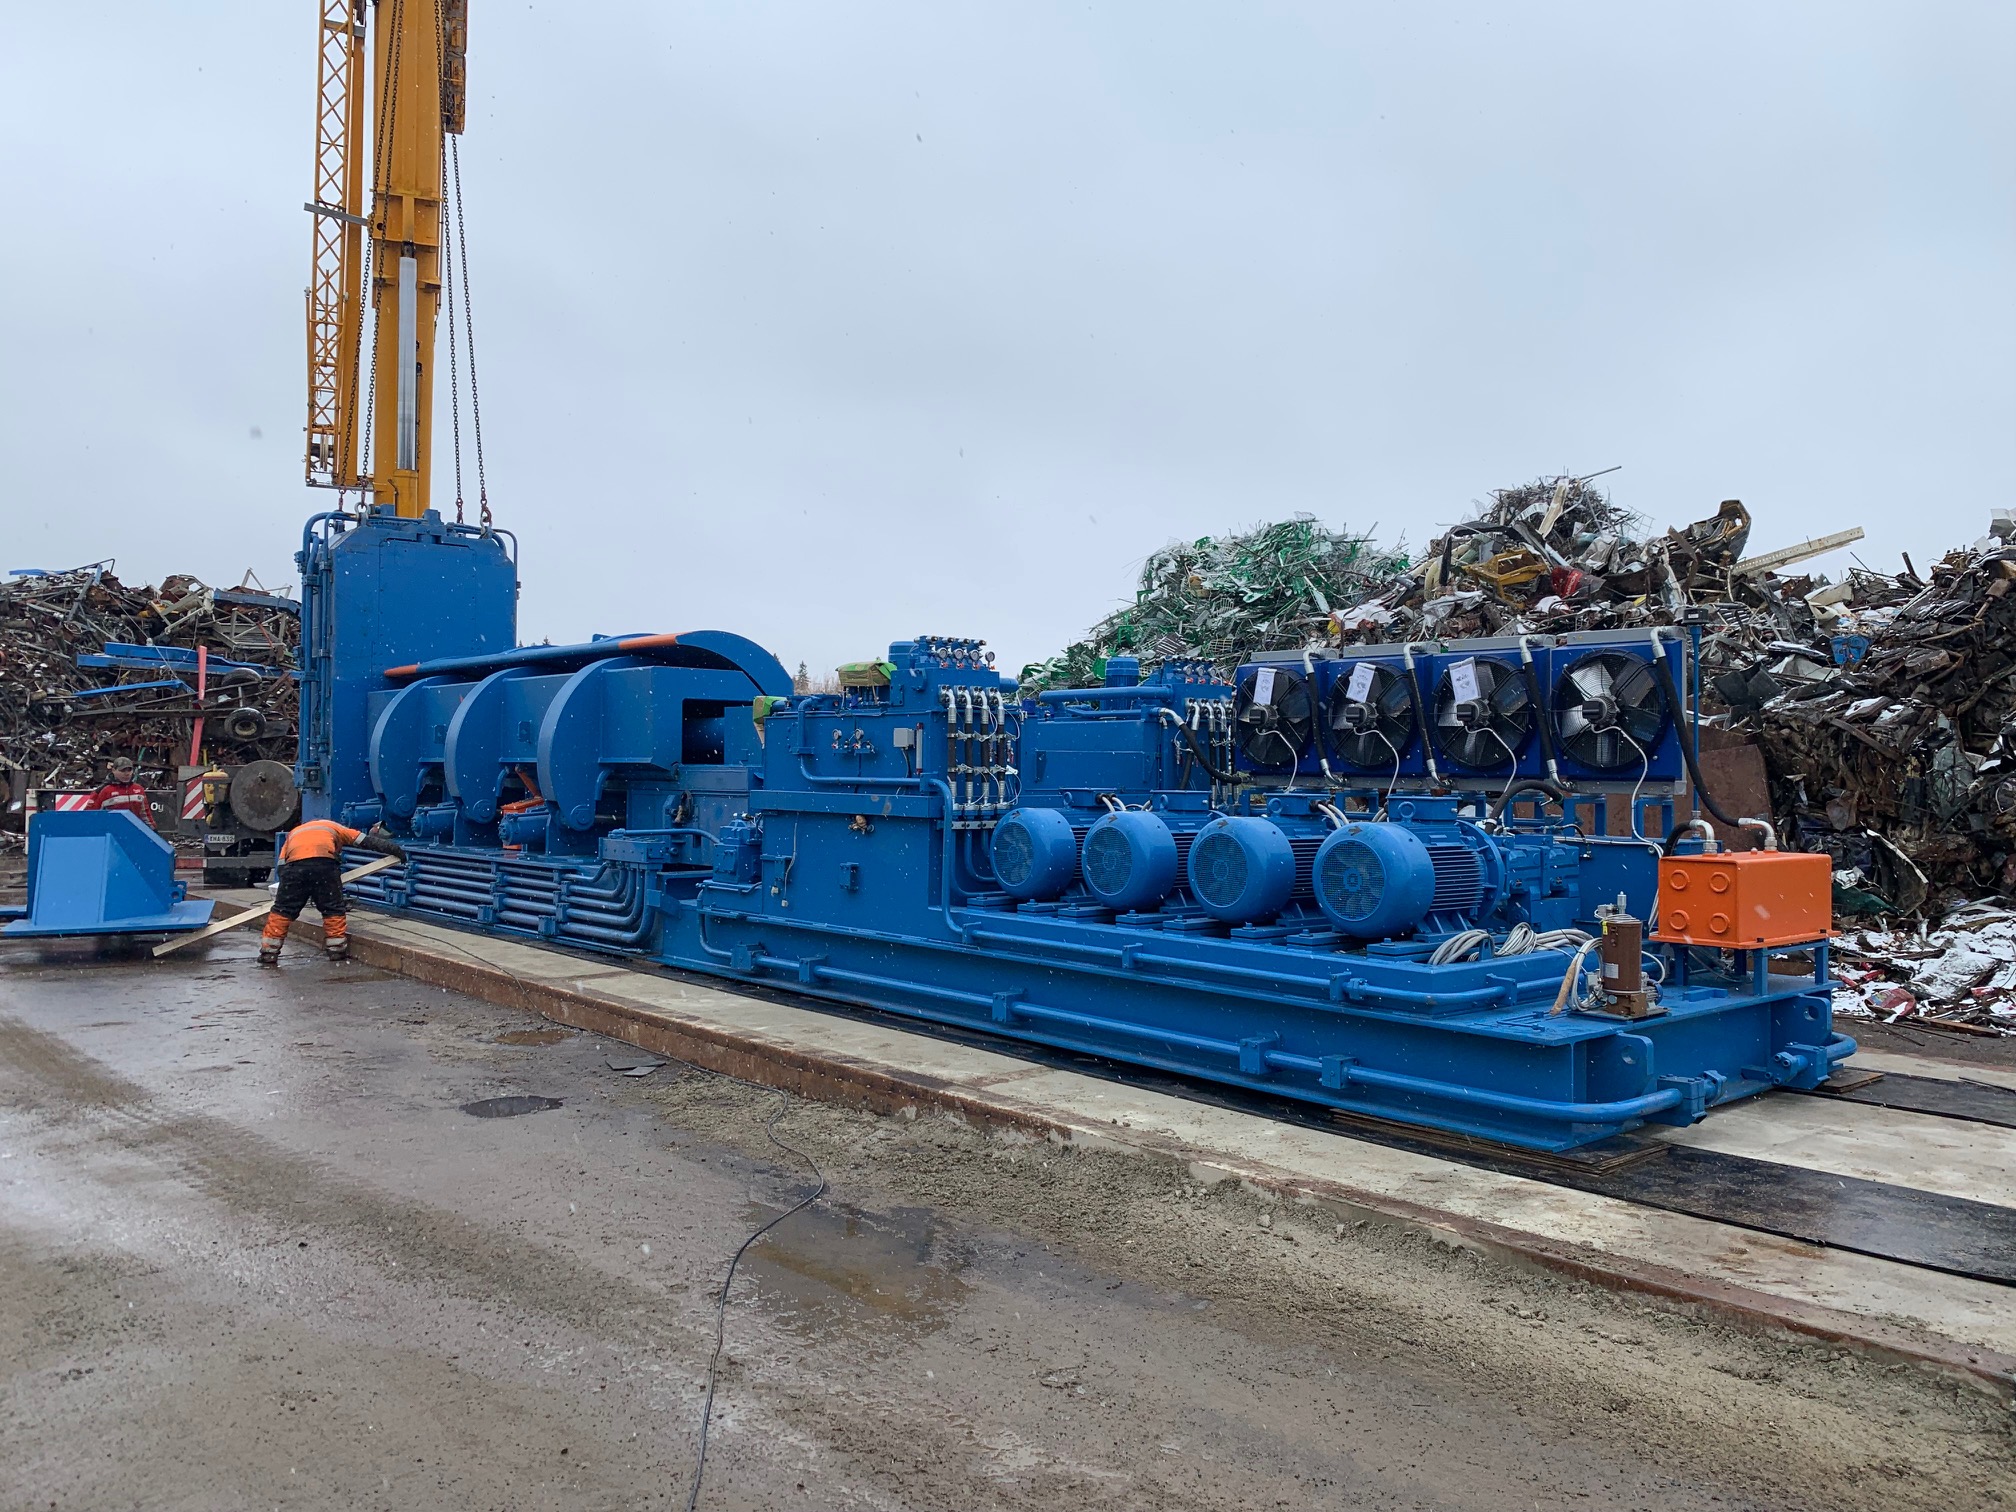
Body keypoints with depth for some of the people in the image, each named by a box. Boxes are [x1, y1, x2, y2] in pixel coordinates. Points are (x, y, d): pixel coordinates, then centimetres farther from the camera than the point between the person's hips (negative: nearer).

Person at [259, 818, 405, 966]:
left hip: (294, 864, 1)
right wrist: (398, 851, 34)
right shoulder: (334, 827, 36)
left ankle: (268, 953, 13)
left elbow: (281, 865, 26)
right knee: (333, 909, 13)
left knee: (283, 909, 12)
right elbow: (368, 841, 31)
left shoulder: (294, 832, 39)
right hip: (324, 863, -1)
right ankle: (337, 950, 16)